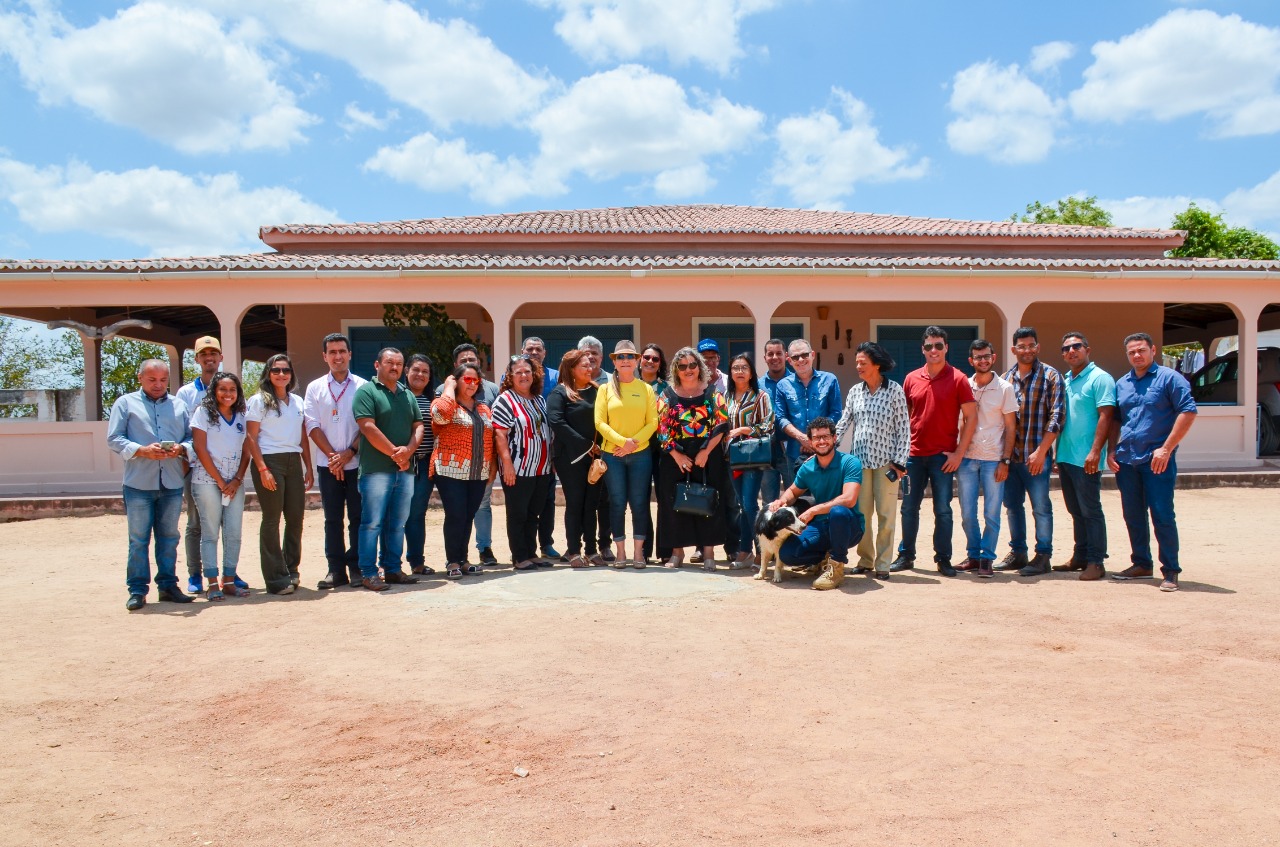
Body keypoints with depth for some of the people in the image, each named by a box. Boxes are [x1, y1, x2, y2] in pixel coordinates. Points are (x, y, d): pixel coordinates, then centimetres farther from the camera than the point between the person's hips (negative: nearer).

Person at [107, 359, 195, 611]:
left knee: (169, 537, 9)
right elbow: (114, 439, -1)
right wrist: (142, 450, -16)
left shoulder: (178, 406, 16)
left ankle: (168, 585, 17)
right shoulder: (125, 403, 7)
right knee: (138, 539, 1)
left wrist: (181, 448, -11)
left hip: (172, 483, 3)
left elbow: (192, 437, 11)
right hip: (139, 483, -3)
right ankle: (137, 590, 7)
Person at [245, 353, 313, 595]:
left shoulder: (297, 401, 15)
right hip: (269, 460, -5)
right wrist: (262, 469, -14)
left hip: (294, 462, 5)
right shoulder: (259, 400, 0)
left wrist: (308, 467, 10)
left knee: (296, 518, 4)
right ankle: (277, 578, 3)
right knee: (272, 520, -1)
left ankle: (291, 570, 19)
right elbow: (250, 438, -5)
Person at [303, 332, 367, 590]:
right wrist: (333, 455, -8)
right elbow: (312, 426, 2)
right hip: (327, 465, 1)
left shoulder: (362, 386, 3)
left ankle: (356, 568, 10)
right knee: (332, 519, 6)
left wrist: (349, 453, -11)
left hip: (356, 463, -1)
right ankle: (336, 570, 11)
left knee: (357, 518, 2)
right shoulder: (315, 388, 8)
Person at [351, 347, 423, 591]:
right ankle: (368, 573, 2)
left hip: (405, 469, 6)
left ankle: (393, 569, 17)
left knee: (397, 524, 10)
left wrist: (408, 450, -8)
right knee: (372, 523, -4)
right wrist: (395, 453, -12)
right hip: (376, 469, -6)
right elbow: (368, 427, -12)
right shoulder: (366, 392, -2)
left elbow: (418, 426, 12)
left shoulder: (408, 395, 18)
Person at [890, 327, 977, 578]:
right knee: (909, 507, 8)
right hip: (914, 454, 3)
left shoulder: (957, 379, -3)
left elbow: (971, 418, -3)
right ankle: (905, 556, 19)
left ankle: (943, 559, 13)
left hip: (943, 456, -3)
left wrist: (959, 453, -9)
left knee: (943, 509, 2)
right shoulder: (911, 379, 7)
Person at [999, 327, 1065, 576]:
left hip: (1036, 455, -5)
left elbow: (1056, 417, -9)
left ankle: (1043, 556, 11)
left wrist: (1040, 451, -15)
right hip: (1009, 454, 5)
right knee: (1012, 505, 11)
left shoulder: (1050, 376, -3)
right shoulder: (1006, 378, 10)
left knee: (1041, 507, 1)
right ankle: (1018, 553, 22)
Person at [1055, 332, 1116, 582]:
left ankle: (1096, 562, 4)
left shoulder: (1100, 378, -7)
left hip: (1086, 459, -7)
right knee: (1075, 511, 14)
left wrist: (1095, 452, -22)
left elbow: (1106, 416, -15)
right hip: (1065, 456, 7)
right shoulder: (1064, 380, 15)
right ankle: (1080, 557, 22)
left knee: (1090, 511, -2)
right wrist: (1057, 452, 14)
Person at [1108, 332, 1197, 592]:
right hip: (1126, 460, 6)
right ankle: (1141, 565, 23)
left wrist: (1166, 448, -16)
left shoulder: (1169, 378, -4)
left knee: (1162, 516, -4)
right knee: (1133, 516, 11)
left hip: (1156, 460, -6)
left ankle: (1171, 571, 4)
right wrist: (1112, 450, 8)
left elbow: (1188, 412, -10)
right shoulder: (1121, 384, 13)